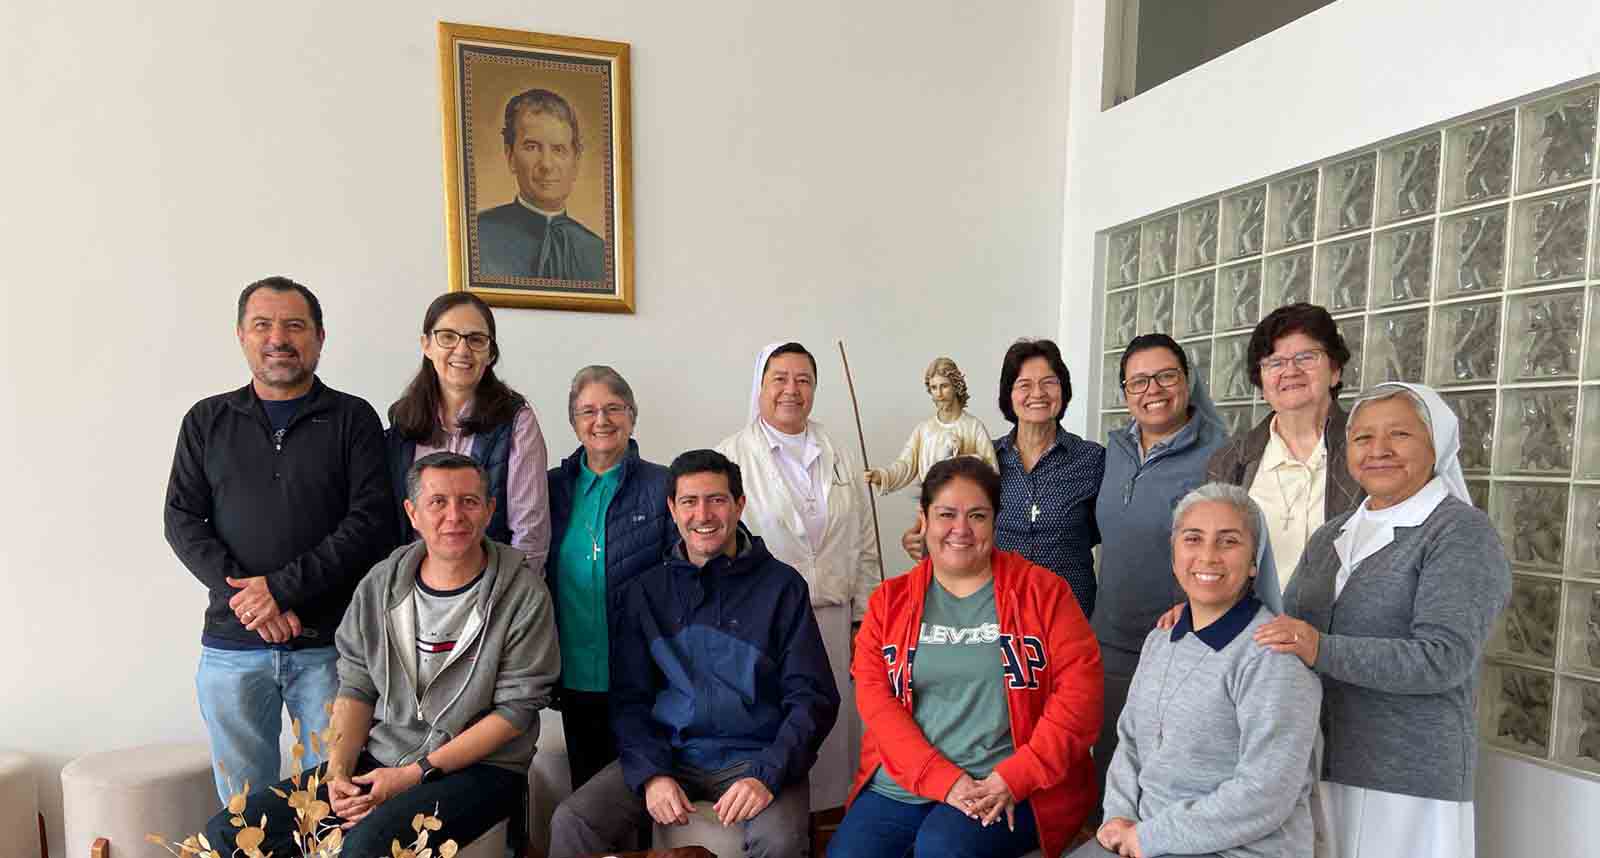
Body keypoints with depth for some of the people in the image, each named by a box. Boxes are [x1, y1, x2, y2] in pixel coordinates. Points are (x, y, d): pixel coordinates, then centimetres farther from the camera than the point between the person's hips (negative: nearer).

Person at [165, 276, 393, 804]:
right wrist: (246, 595, -9)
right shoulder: (207, 421, 11)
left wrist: (280, 587, -14)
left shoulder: (353, 418, 2)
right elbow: (182, 521, 5)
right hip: (232, 645, 3)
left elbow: (371, 522, -7)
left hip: (330, 642, -2)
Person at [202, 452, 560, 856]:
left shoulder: (523, 595, -12)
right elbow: (356, 687, 10)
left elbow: (516, 708, -12)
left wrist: (416, 774, -15)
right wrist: (338, 770, -6)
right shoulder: (380, 583, 3)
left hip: (480, 767, -5)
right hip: (377, 758, 5)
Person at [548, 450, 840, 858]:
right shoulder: (645, 592, 8)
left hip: (754, 754, -2)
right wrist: (651, 774, -11)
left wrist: (767, 776, -17)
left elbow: (812, 698, -3)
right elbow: (629, 698, 6)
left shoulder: (781, 585, -1)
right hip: (665, 753, 3)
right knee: (570, 822, -19)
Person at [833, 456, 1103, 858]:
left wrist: (1013, 779, -12)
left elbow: (1079, 691, -4)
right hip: (901, 784, 3)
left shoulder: (1042, 591, 2)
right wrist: (944, 780, -13)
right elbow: (875, 697, -1)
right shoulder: (889, 600, 8)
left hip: (1012, 789, -2)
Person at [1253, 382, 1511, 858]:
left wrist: (1324, 651, -28)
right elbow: (1287, 627, 12)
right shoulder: (1330, 535, 11)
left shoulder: (1463, 532, -8)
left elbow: (1444, 659, -19)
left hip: (1409, 778, -5)